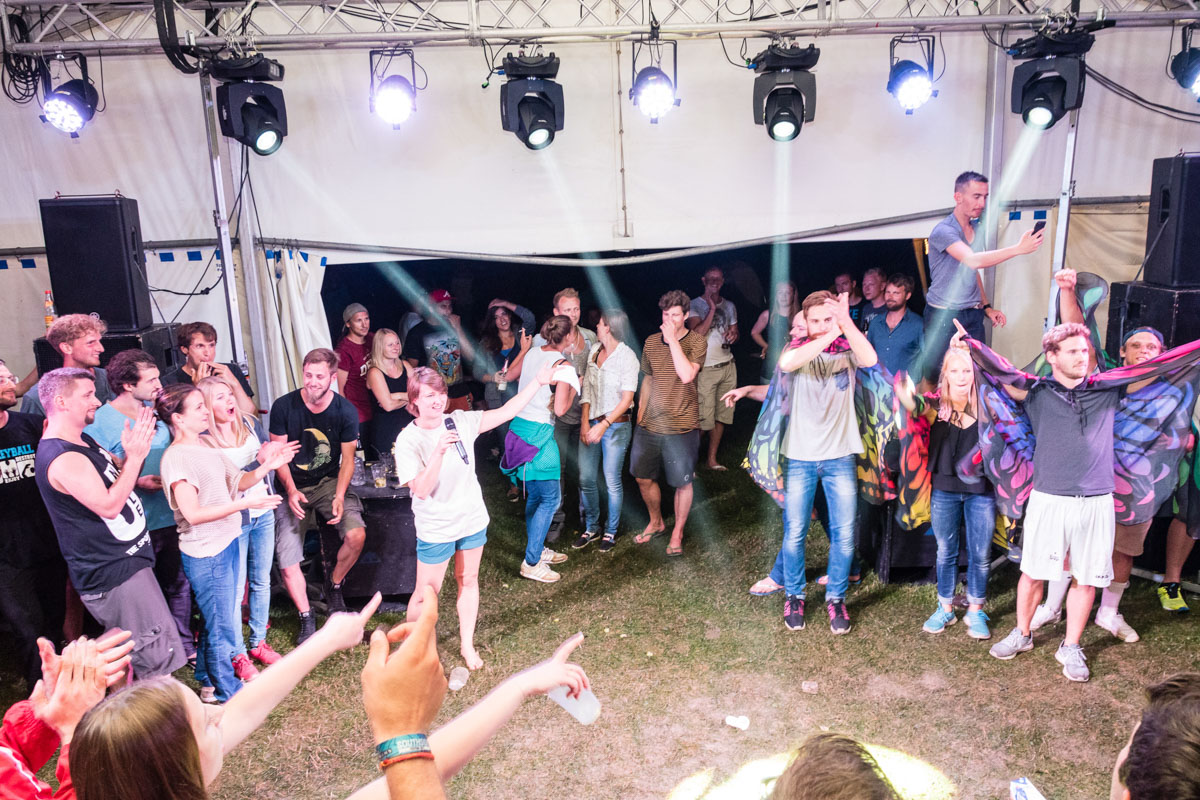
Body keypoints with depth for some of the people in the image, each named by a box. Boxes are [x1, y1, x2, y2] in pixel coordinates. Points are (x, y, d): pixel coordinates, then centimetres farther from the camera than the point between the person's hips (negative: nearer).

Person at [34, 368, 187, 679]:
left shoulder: (83, 441, 11)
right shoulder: (63, 458, -22)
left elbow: (117, 475, 16)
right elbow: (109, 505, -27)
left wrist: (134, 452, -4)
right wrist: (135, 456, -24)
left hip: (123, 559, 10)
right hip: (114, 576, -10)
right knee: (158, 659, -5)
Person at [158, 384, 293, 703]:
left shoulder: (205, 446, 8)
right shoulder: (176, 457, -18)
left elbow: (237, 482, 11)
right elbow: (193, 514, -23)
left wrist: (265, 467, -6)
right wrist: (243, 504, -25)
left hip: (225, 543, 9)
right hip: (205, 553, -9)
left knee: (217, 621, 21)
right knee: (222, 627, 4)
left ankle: (208, 682, 38)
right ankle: (230, 695, 20)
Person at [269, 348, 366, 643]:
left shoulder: (345, 411, -9)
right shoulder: (284, 406, -11)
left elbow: (347, 459, -3)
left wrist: (339, 496, -16)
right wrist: (291, 491, -17)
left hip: (329, 482, 0)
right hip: (292, 488, 0)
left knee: (356, 535, -23)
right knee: (287, 563, -9)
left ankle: (334, 587, 7)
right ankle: (307, 619, 13)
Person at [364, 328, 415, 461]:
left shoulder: (404, 365, 8)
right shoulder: (375, 373, -10)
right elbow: (388, 405, -18)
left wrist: (398, 396, -12)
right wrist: (408, 399, -3)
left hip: (406, 425, 5)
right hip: (384, 432, -5)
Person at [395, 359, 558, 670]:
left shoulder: (460, 421, -7)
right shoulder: (408, 440, -17)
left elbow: (506, 411, -6)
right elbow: (421, 490, -24)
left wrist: (537, 382, -12)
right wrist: (439, 451, -36)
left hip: (472, 520, 4)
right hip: (436, 530, -4)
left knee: (468, 581, 17)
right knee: (426, 594, 6)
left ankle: (467, 646, 35)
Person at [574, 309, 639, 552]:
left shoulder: (627, 357, -10)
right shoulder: (594, 350, 6)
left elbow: (627, 399, -13)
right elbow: (586, 389, 7)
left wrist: (603, 425, -19)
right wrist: (585, 422, -2)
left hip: (615, 425, -5)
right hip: (591, 423, 5)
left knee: (612, 481, 2)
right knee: (586, 479, 7)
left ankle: (610, 532, 18)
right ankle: (591, 528, 24)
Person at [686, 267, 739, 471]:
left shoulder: (729, 306, 13)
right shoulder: (695, 305, -4)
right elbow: (696, 334, -17)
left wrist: (733, 335, -2)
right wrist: (712, 309, -16)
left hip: (727, 366, 6)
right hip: (706, 368, -5)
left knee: (721, 416, 6)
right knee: (704, 419, -8)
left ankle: (712, 459, 17)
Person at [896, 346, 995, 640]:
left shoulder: (984, 405, -4)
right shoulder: (937, 405, -7)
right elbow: (918, 409, -23)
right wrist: (908, 398, -44)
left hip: (980, 490, 0)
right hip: (944, 489, 0)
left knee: (980, 555, 7)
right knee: (945, 552, 13)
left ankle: (975, 611, 25)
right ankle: (945, 608, 29)